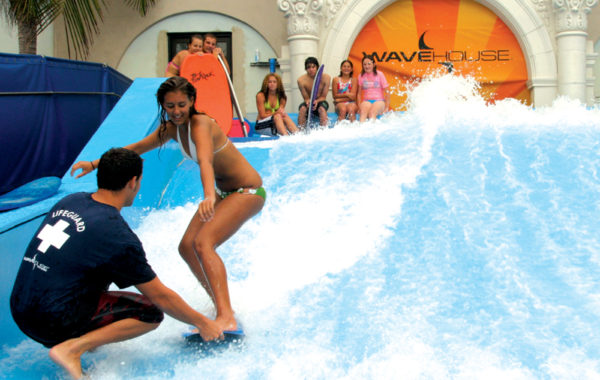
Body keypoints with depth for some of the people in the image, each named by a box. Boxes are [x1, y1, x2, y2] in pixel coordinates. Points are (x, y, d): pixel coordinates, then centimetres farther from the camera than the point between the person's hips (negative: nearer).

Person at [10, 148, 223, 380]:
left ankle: (87, 337, 13)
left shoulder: (70, 201, 4)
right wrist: (202, 323, 3)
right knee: (152, 312, -2)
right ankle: (73, 347, -11)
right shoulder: (118, 236, -17)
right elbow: (160, 296, -10)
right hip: (53, 325, -8)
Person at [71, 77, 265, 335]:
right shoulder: (171, 128, 1)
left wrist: (209, 196, -61)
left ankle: (227, 318, -33)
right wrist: (95, 164, 10)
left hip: (247, 191, -9)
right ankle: (220, 304, 14)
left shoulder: (200, 125, -24)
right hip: (222, 191, 9)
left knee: (203, 242, -26)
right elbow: (137, 148, 12)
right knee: (187, 247, 5)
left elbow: (205, 161, -44)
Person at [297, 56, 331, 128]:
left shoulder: (325, 78, -14)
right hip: (309, 103, 1)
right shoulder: (301, 80, -14)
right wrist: (308, 102, -34)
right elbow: (306, 98, -9)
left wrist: (317, 101, -30)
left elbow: (323, 96, -9)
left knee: (322, 108, -34)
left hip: (320, 102, -1)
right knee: (302, 108, -32)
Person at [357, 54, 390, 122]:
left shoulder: (379, 74, 0)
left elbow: (387, 91, 0)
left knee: (372, 112, -36)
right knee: (363, 112, -35)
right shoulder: (361, 76, 7)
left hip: (379, 101, -1)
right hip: (367, 101, 1)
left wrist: (386, 107, -5)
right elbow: (359, 93, 14)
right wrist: (359, 107, 2)